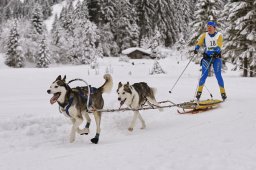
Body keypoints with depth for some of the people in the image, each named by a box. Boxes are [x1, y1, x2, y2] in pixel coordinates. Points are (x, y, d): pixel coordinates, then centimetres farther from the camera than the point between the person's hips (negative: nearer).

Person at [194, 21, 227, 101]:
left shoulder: (219, 35, 0)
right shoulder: (204, 35, 5)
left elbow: (219, 46, -13)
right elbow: (199, 43, -4)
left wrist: (216, 52, -32)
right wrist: (196, 49, -26)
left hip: (216, 57, -1)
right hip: (206, 57, 1)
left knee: (218, 75, -6)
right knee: (204, 75, -7)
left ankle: (223, 92, 3)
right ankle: (199, 91, 2)